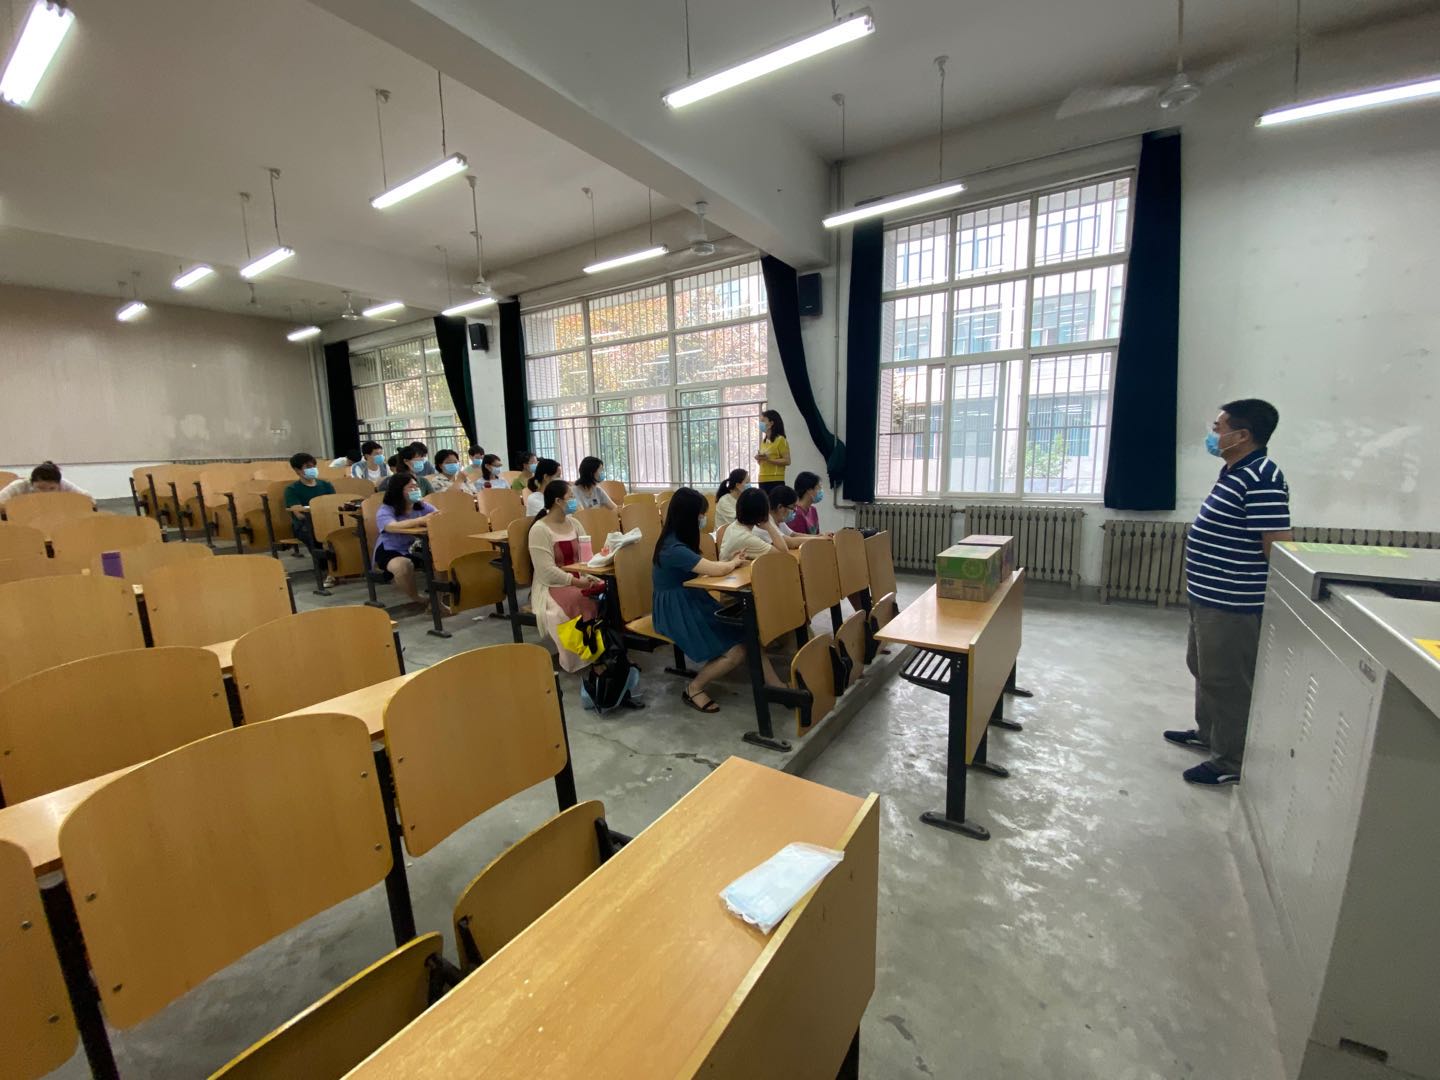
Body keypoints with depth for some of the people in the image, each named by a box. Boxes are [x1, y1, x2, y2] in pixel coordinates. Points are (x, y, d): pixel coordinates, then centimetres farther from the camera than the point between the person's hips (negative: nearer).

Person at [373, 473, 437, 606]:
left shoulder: (422, 506, 4)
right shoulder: (385, 510, -13)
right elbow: (393, 526, -35)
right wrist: (421, 520, -50)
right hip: (390, 551, -4)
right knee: (403, 565, -37)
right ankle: (416, 599, -10)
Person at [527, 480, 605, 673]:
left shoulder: (574, 523, 10)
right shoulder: (539, 530, -12)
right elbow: (547, 571, -19)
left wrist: (590, 576, -13)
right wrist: (576, 582, -25)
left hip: (580, 580, 6)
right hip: (552, 586, -6)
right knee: (583, 601, -34)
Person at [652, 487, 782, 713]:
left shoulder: (679, 542, 8)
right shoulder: (673, 549, -24)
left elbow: (705, 568, 14)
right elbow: (717, 570, -28)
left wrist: (731, 560, -1)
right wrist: (735, 562, -7)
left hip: (692, 602, 9)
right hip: (676, 612, -9)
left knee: (747, 633, -7)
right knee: (736, 650, -15)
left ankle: (777, 688, -2)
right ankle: (693, 689, 4)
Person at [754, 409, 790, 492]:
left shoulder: (780, 440, -6)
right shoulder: (764, 441, 15)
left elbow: (787, 461, -11)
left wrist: (768, 459, -19)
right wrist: (759, 459, 3)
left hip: (775, 481, -7)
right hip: (763, 481, 7)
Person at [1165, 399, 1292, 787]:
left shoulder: (1261, 479, -21)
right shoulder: (1234, 472, 11)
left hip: (1232, 604, -10)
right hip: (1208, 597, 10)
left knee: (1226, 681, 2)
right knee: (1203, 669, 23)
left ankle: (1230, 762, 17)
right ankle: (1206, 733, 40)